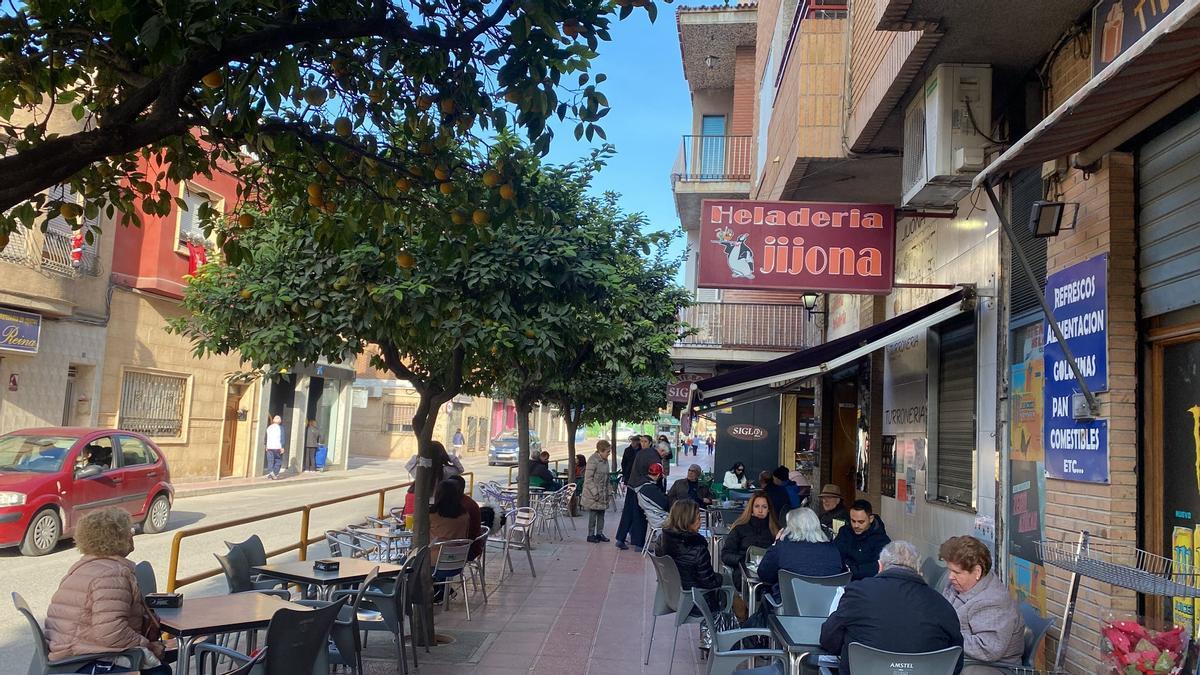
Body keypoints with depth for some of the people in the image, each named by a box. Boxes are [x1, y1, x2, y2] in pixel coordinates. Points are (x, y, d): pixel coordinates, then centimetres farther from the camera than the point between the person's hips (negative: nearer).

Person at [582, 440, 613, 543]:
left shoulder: (605, 461, 8)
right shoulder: (593, 461, -17)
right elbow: (588, 479, -17)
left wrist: (609, 491, 13)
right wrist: (595, 493, -19)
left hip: (603, 494, 8)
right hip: (593, 494, -8)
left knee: (601, 513, 11)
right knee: (593, 514, -1)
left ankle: (599, 533, 20)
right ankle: (591, 535, 8)